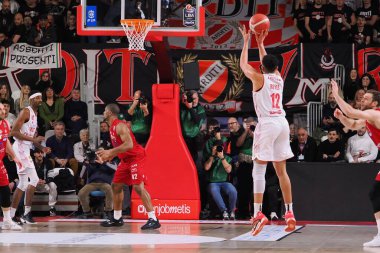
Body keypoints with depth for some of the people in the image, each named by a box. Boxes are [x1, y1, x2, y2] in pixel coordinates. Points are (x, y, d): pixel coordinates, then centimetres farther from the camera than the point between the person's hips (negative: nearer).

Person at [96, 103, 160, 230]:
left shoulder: (120, 126, -18)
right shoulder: (112, 127, 14)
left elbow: (129, 145, -28)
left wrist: (110, 152, -26)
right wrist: (107, 155, 12)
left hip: (135, 157, -11)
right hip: (126, 159, 11)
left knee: (138, 187, -20)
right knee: (116, 186, 15)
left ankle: (153, 219, -23)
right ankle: (117, 218, 25)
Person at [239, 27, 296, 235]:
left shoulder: (259, 78, -3)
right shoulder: (279, 78, 13)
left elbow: (243, 65, 14)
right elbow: (269, 64, 33)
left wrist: (246, 41, 23)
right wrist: (260, 43, 38)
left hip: (267, 124, -6)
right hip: (282, 123, 6)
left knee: (259, 169, -6)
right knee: (281, 170, 11)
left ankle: (258, 213, -15)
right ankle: (289, 213, 10)